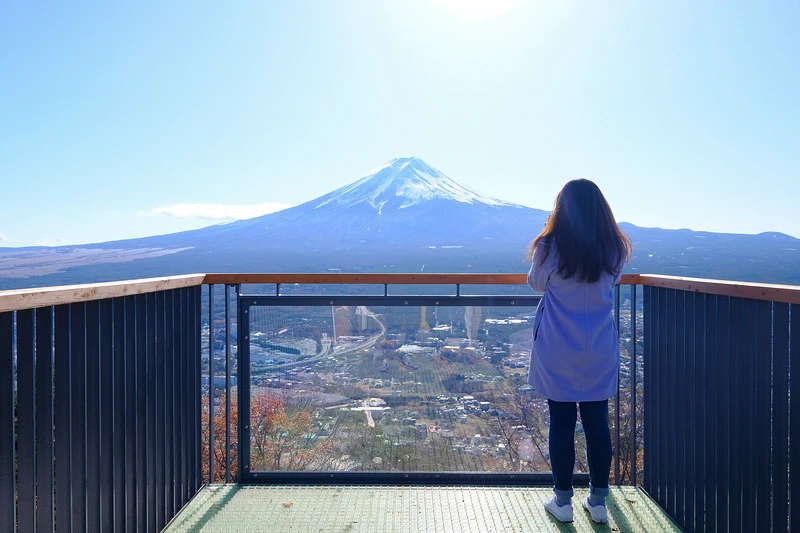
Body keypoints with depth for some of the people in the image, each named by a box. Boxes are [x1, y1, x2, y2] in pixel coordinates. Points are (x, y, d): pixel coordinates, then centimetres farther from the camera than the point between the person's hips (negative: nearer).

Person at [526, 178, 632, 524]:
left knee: (561, 423, 8)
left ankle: (563, 500, 19)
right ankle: (598, 501, 23)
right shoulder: (615, 249, -4)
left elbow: (536, 283, 4)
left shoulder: (550, 247, -13)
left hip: (557, 353, -2)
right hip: (600, 353, 3)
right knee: (597, 423, 12)